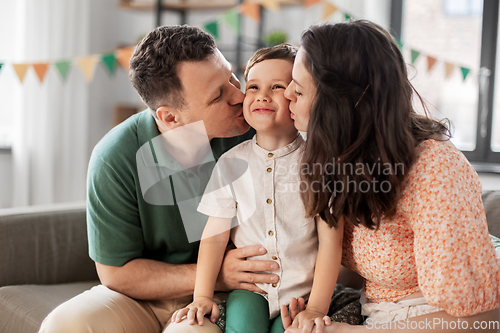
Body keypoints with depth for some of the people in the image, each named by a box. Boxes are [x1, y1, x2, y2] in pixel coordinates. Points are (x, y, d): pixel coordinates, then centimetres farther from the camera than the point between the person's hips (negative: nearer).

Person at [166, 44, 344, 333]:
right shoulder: (232, 162, 0)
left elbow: (330, 242, -7)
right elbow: (215, 234, 2)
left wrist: (317, 308, -12)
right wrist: (202, 295, -5)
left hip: (305, 290, -1)